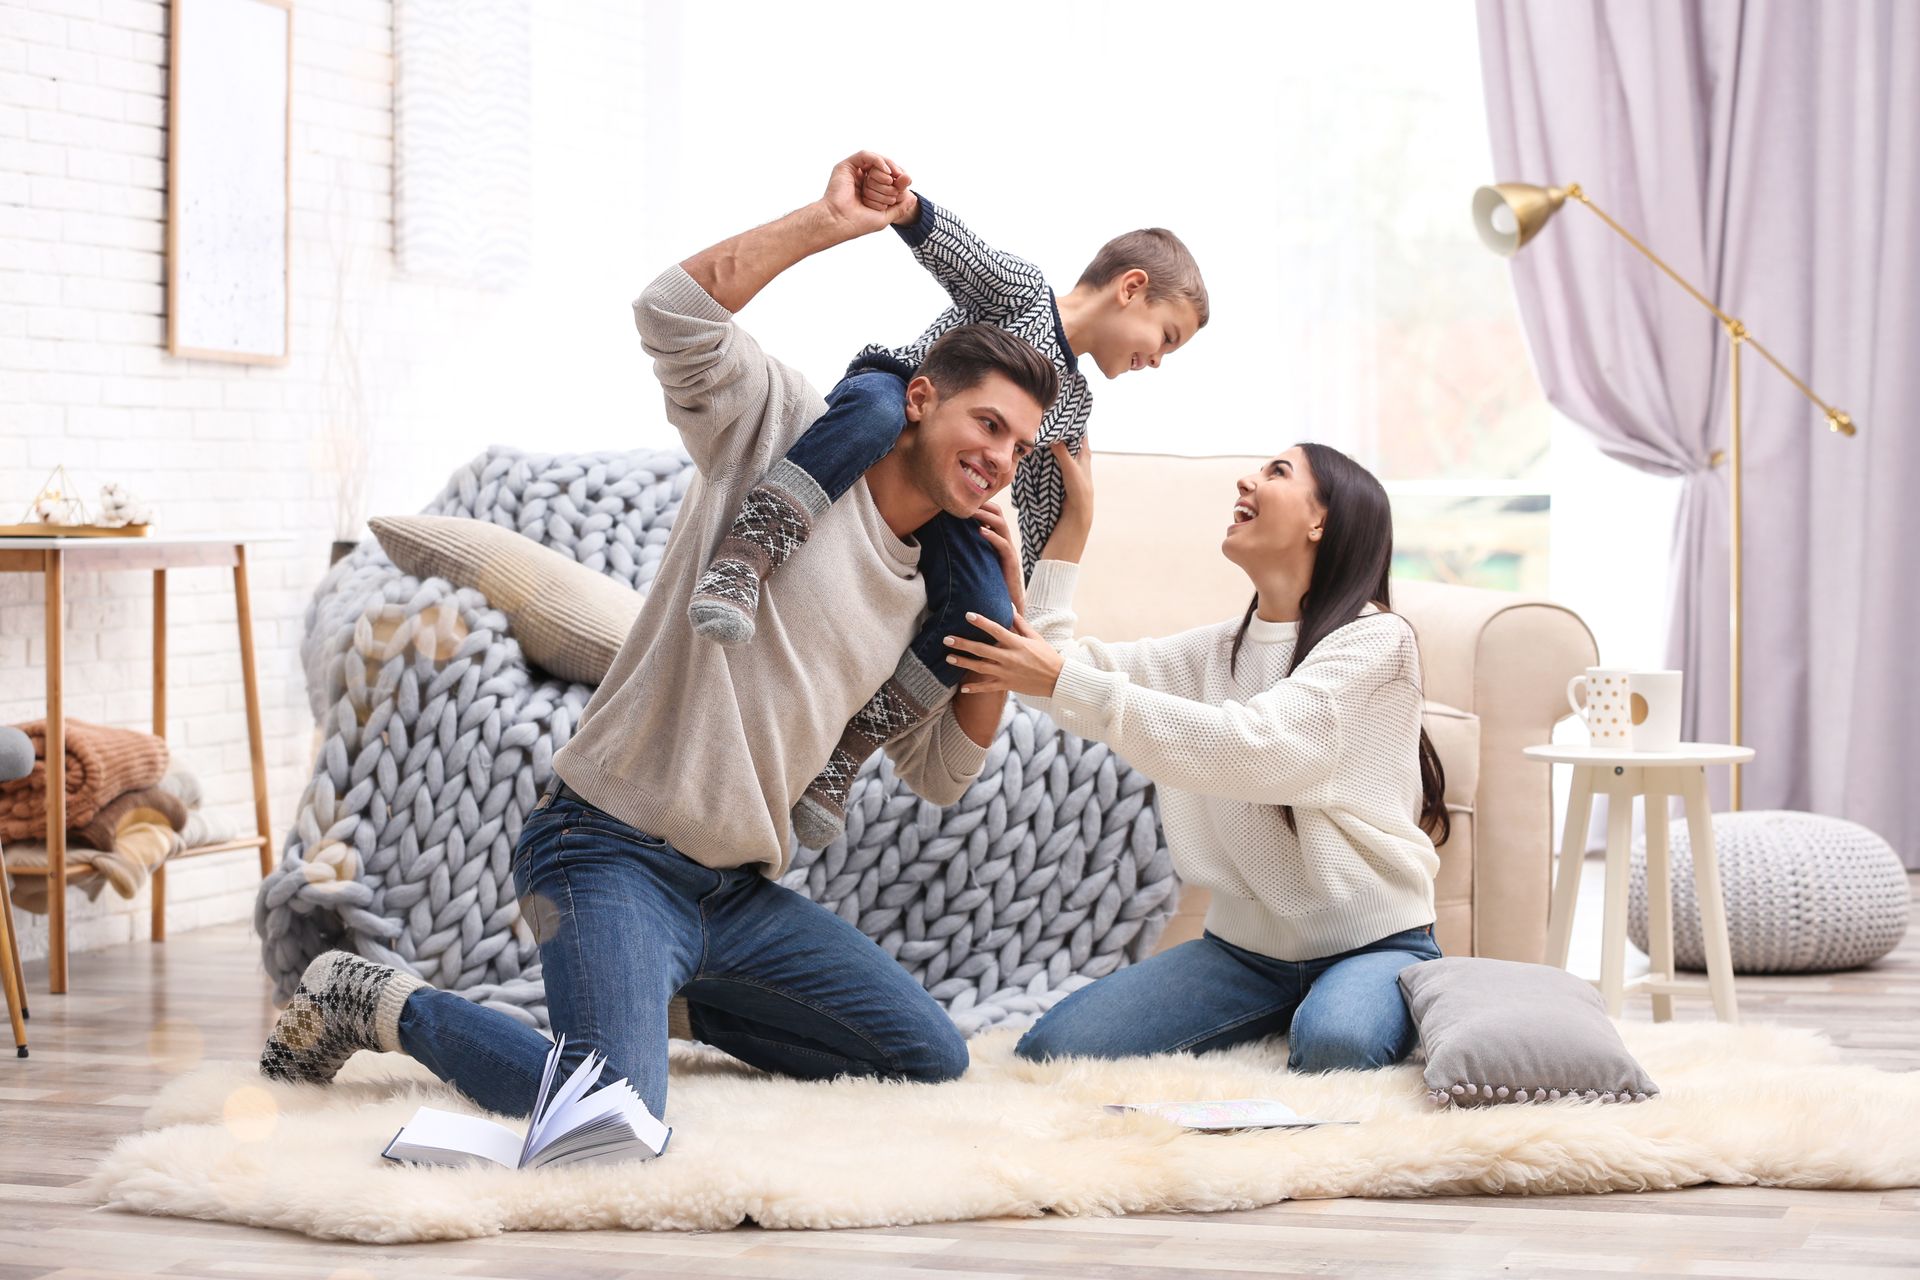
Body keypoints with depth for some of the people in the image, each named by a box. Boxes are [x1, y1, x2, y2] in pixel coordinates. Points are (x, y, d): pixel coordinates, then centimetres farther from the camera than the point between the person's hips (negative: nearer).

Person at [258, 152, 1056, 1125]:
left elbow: (941, 776, 18)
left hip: (738, 891, 8)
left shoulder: (923, 593, 16)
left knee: (934, 1061, 8)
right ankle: (375, 1006, -3)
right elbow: (675, 313, -21)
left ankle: (672, 996, 22)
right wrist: (831, 220, -18)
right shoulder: (788, 435, -5)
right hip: (613, 852, -8)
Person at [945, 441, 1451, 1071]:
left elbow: (1258, 749, -25)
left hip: (1372, 943, -6)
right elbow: (1049, 658, 6)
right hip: (1247, 945, 6)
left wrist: (1066, 683, -27)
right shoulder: (1218, 649, 12)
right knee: (1052, 1049, -13)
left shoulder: (1376, 639, -10)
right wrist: (1075, 519, 4)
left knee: (1332, 1044, -39)